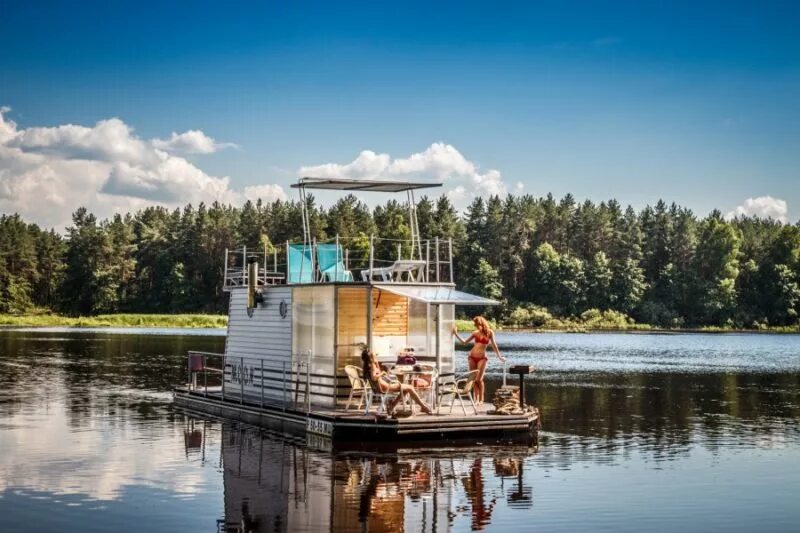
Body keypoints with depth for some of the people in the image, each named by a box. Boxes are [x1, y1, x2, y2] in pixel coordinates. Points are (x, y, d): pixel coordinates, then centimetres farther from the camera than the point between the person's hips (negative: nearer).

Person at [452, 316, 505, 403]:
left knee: (479, 379, -10)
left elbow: (493, 345, 7)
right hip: (472, 357, 3)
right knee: (474, 379, 3)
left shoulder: (489, 333, 1)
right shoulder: (475, 333, 9)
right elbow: (464, 342, 15)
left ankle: (481, 399, 1)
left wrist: (499, 356, 7)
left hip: (482, 358, -3)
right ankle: (476, 399, 11)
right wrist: (456, 334, 11)